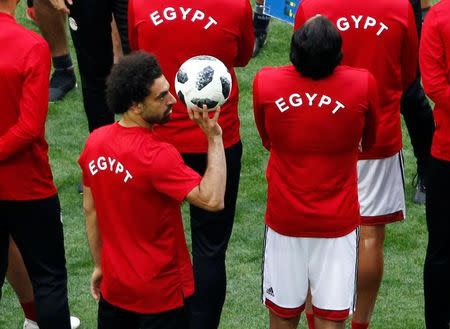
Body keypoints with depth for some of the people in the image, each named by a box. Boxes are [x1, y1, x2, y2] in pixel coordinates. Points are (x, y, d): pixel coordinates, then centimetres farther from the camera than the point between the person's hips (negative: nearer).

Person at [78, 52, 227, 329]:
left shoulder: (95, 142, -5)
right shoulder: (157, 155, -27)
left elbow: (90, 209, 6)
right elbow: (213, 200, -34)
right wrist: (214, 137, -29)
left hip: (114, 286, 6)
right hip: (161, 294, -6)